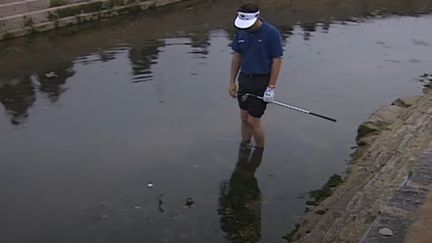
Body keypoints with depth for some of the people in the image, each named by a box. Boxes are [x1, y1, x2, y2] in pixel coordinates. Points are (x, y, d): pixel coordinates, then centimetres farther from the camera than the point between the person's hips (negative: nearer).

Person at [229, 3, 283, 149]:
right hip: (244, 79, 6)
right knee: (244, 118, 12)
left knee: (253, 120, -3)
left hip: (262, 81, -5)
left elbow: (277, 60, -14)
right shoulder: (241, 32, 1)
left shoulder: (272, 33, -16)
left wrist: (271, 87, -15)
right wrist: (232, 81, 7)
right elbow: (237, 56, 9)